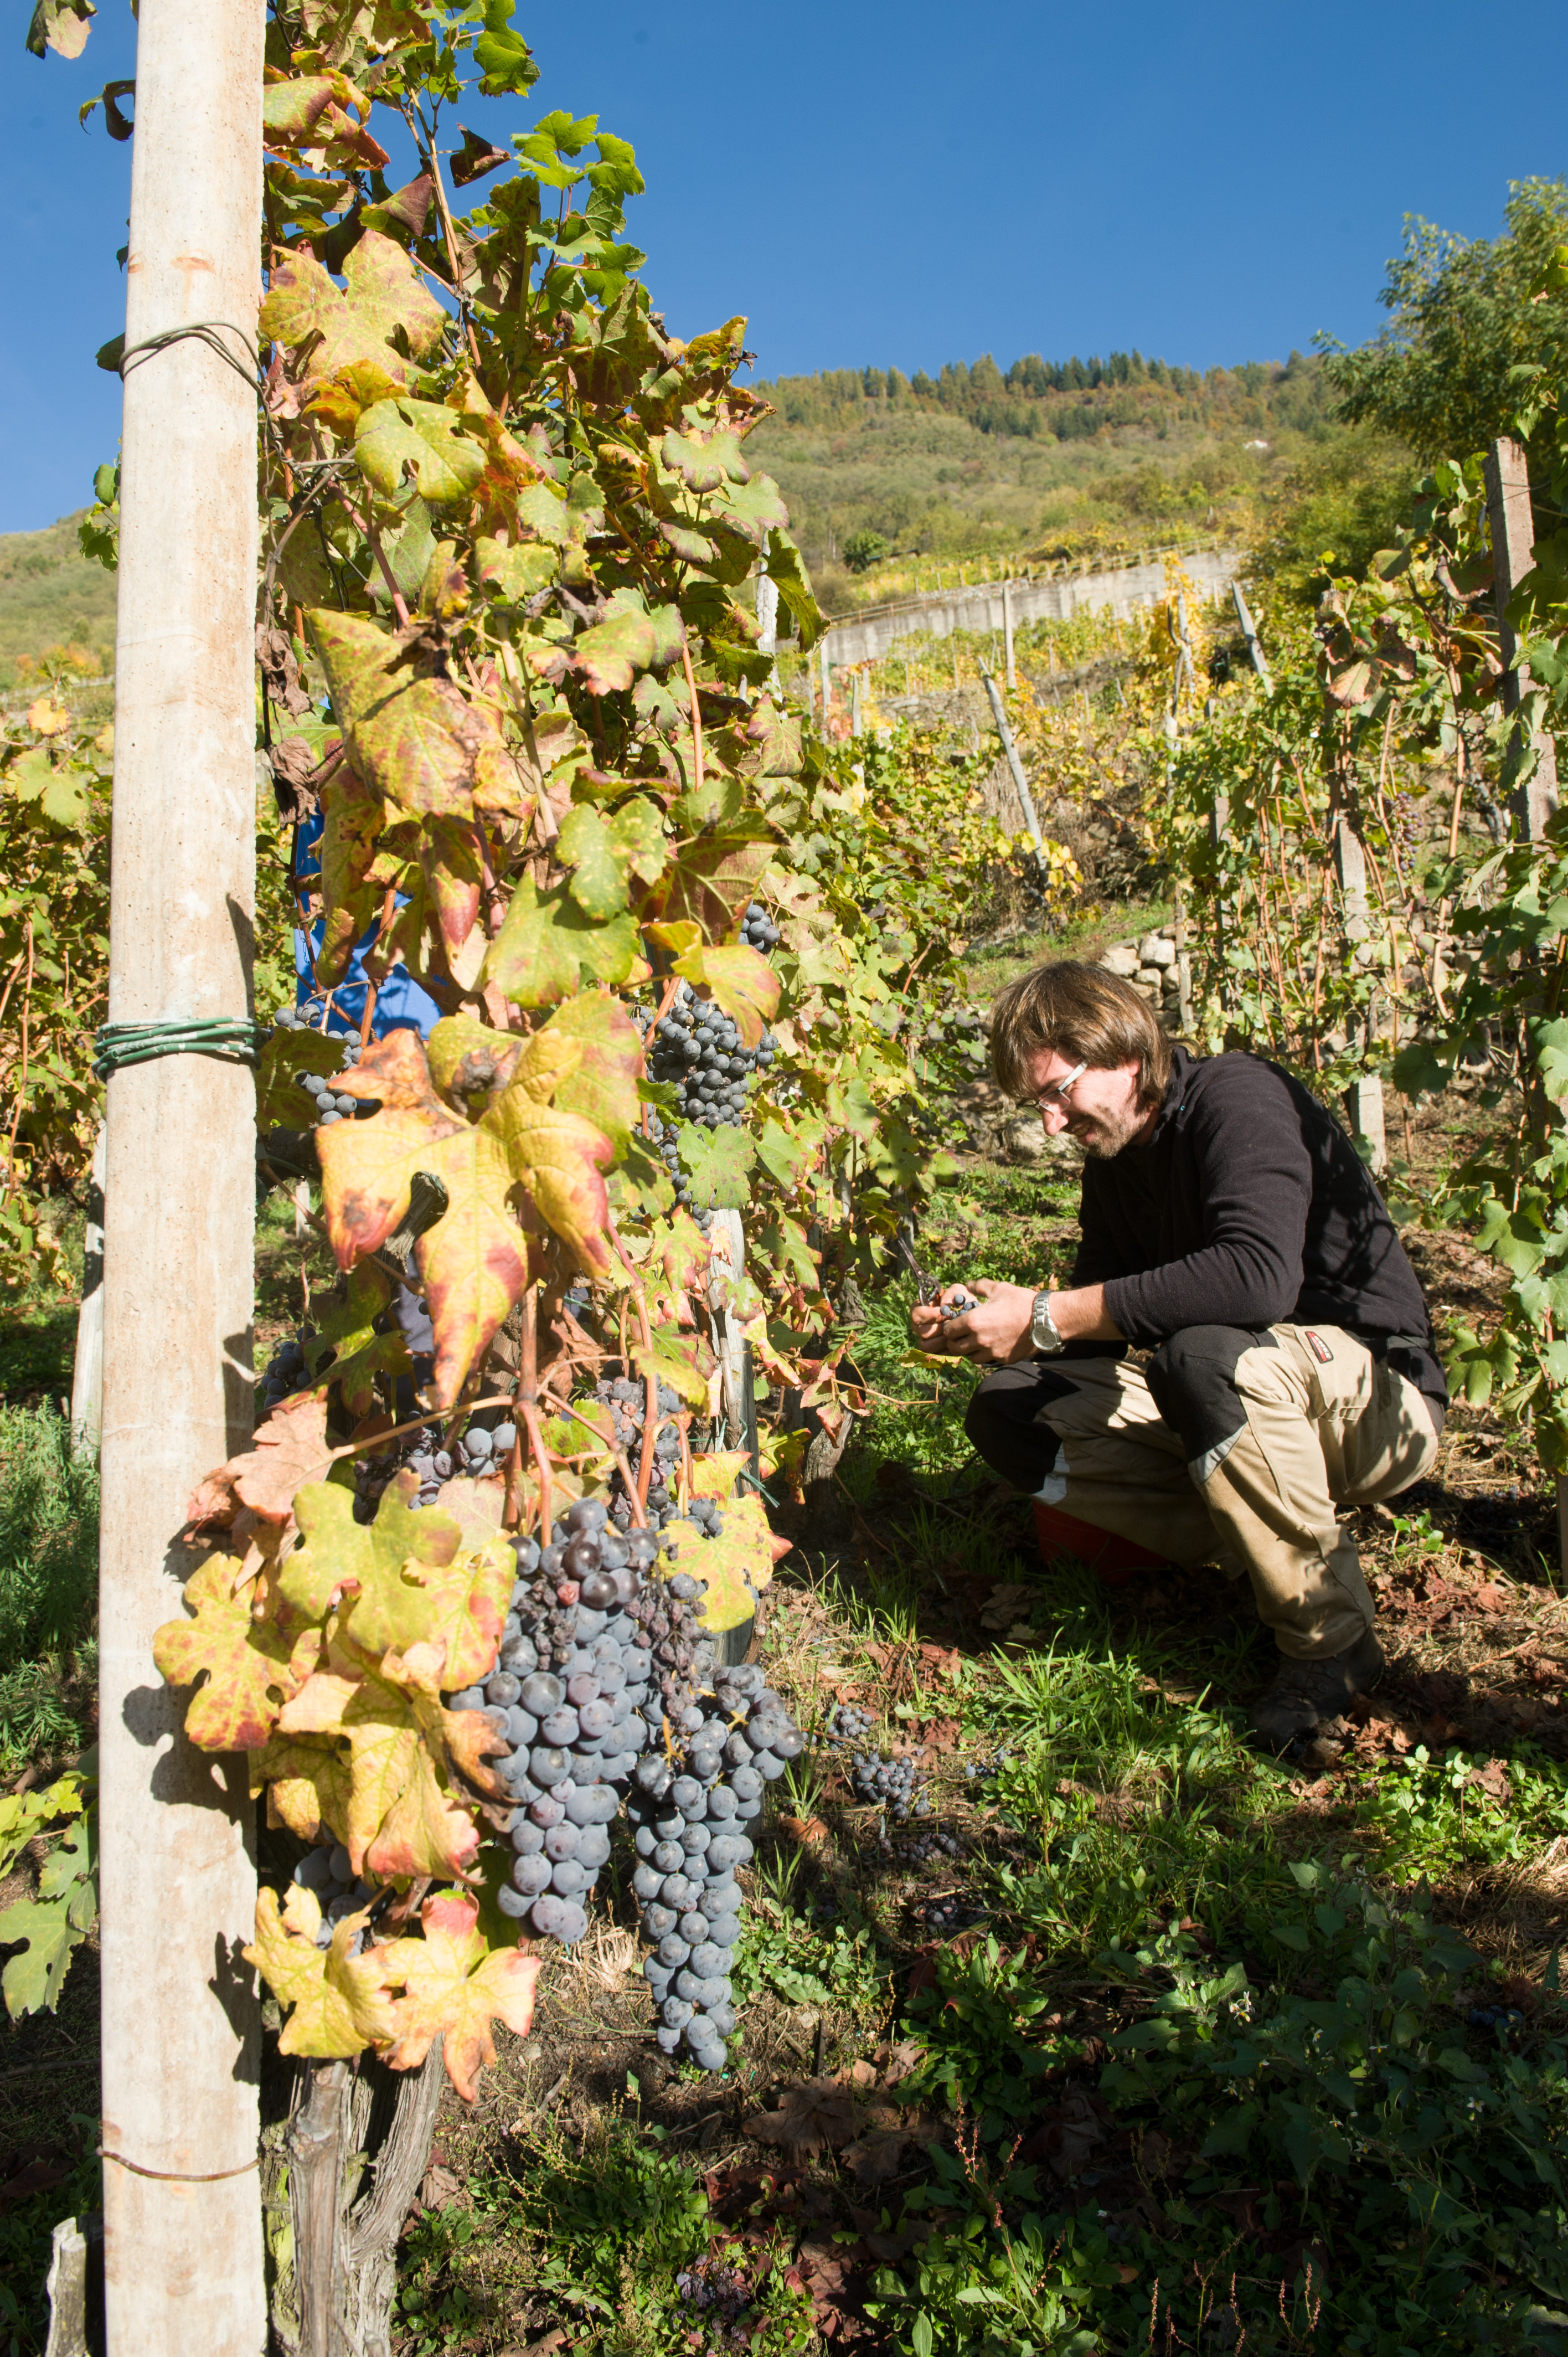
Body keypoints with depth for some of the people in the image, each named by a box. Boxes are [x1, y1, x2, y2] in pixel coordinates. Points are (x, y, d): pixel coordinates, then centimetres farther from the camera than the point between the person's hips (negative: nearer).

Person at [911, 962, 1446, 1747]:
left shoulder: (1239, 1097, -21)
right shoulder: (1114, 1158, 5)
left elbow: (1258, 1275, -38)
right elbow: (1102, 1312, 8)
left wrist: (1047, 1316, -35)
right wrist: (979, 1325, -11)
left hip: (1379, 1396, -7)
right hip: (1242, 1393, 8)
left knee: (1203, 1354, -39)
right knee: (1007, 1411, -6)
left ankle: (1329, 1636, -17)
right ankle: (1257, 1550, -4)